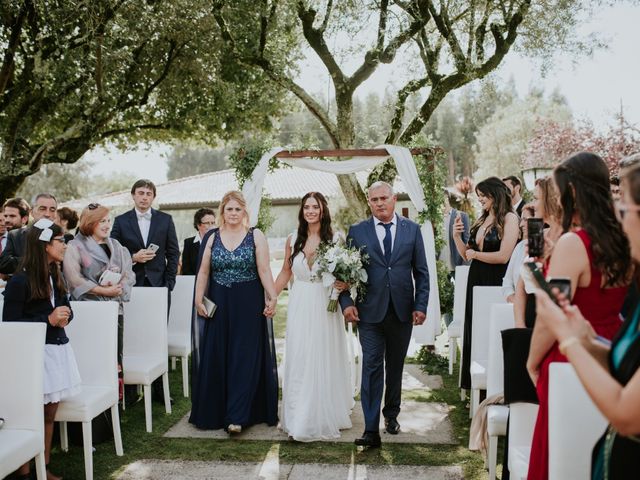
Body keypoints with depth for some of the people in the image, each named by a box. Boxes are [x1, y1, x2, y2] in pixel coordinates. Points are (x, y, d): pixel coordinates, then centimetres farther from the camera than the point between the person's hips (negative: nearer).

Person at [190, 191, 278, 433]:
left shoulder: (256, 236, -1)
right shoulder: (211, 237, 6)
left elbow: (264, 270, -6)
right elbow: (203, 272, 6)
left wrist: (272, 298, -13)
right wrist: (199, 300, 0)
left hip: (249, 305, -2)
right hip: (219, 305, 3)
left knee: (245, 358, -2)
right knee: (217, 358, 7)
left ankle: (237, 416, 2)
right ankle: (215, 412, 21)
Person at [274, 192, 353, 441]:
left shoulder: (334, 240, -3)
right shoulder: (293, 240, 4)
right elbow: (285, 272, 13)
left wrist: (344, 284, -18)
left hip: (325, 306, -2)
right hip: (300, 306, 2)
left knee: (324, 361, 5)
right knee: (298, 362, 4)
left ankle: (324, 417, 20)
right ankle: (299, 420, 17)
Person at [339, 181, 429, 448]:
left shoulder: (412, 229, 5)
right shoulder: (357, 232, 2)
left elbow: (421, 272, 5)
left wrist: (421, 305, -2)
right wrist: (346, 302, -10)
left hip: (402, 312, 2)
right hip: (370, 312, -2)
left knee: (395, 367, 15)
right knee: (371, 368, -5)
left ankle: (391, 414, 34)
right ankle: (371, 430, -2)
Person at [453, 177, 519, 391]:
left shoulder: (509, 218, -9)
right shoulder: (482, 219, 12)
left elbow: (503, 256, -18)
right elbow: (466, 254, 15)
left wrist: (475, 254, -6)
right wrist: (457, 236, -1)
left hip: (495, 282, -7)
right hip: (476, 280, 7)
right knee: (473, 331, 11)